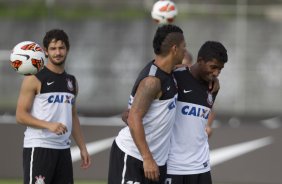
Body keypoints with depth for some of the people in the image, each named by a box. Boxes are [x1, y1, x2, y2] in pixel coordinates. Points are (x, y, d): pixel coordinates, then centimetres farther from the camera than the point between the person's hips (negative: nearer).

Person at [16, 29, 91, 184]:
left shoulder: (71, 81, 16)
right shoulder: (34, 79, -5)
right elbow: (21, 116, -9)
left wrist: (82, 148, 16)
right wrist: (49, 125, -22)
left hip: (63, 148, 7)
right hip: (38, 148, -7)